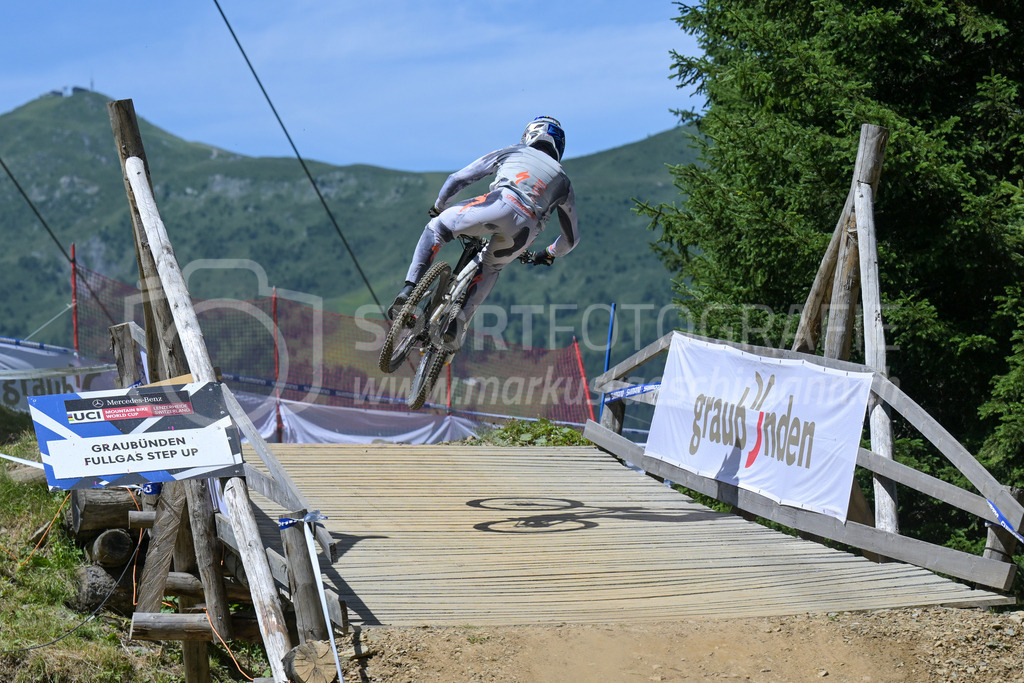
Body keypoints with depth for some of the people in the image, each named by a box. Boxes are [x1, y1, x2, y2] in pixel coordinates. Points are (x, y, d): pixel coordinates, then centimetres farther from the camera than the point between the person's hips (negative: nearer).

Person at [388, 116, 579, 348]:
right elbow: (571, 238, 41)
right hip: (527, 230, 3)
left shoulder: (510, 153, 32)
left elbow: (457, 179, 33)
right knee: (490, 270, 28)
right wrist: (549, 255, 60)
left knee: (436, 229, 15)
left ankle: (409, 288, -5)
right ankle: (459, 324, 9)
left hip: (501, 203, -3)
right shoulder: (563, 180, 37)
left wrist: (438, 207, 49)